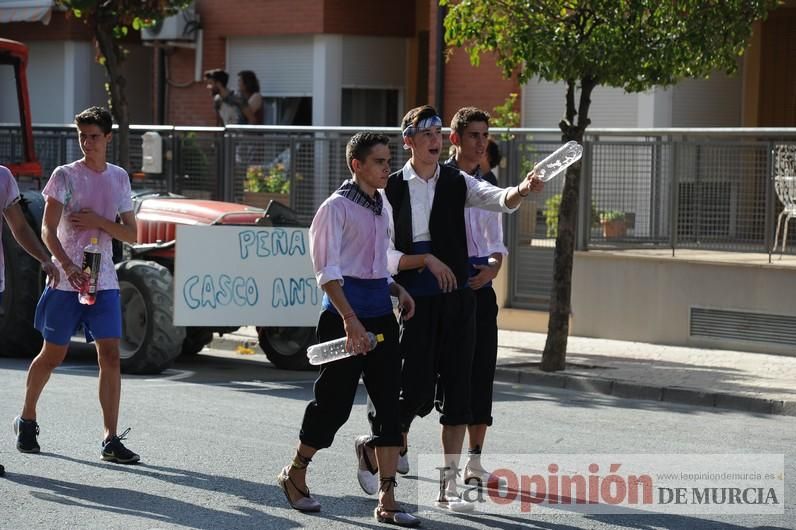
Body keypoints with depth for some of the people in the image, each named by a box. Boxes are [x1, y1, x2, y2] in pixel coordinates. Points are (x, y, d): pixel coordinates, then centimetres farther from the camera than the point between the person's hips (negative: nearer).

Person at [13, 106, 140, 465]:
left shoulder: (119, 178, 10)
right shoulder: (65, 176, -3)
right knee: (52, 355, 6)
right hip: (66, 280, -3)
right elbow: (48, 230, -12)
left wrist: (99, 222, -9)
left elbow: (131, 234, 10)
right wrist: (68, 266, -28)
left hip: (103, 282, 3)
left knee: (110, 356, -7)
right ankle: (27, 420, 29)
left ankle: (111, 440, -7)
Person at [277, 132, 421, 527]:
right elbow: (327, 269, -15)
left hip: (380, 313, 7)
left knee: (388, 403, 0)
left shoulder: (380, 208, 16)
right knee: (334, 402, -1)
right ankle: (295, 475, 21)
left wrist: (397, 290, 8)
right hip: (344, 314, -7)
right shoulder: (337, 207, -8)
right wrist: (349, 319, -24)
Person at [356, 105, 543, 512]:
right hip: (416, 301, -3)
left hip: (456, 298, 3)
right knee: (418, 390, -3)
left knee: (457, 391, 2)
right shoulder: (392, 190, -3)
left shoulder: (457, 183, 4)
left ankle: (448, 487, 8)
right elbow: (386, 255, -4)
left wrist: (522, 190, -33)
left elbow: (498, 199, -13)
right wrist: (427, 260, -16)